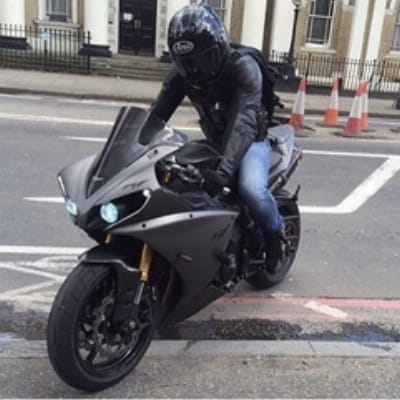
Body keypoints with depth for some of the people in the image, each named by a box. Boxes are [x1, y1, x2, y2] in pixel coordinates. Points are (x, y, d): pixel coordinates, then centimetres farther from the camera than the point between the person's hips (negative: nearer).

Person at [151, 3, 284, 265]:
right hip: (214, 143, 6)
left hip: (251, 141, -5)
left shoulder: (244, 68, -27)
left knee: (251, 188, -34)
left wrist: (224, 169, -56)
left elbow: (244, 122, -42)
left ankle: (276, 231, -1)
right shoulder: (182, 72, -10)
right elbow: (158, 113, -15)